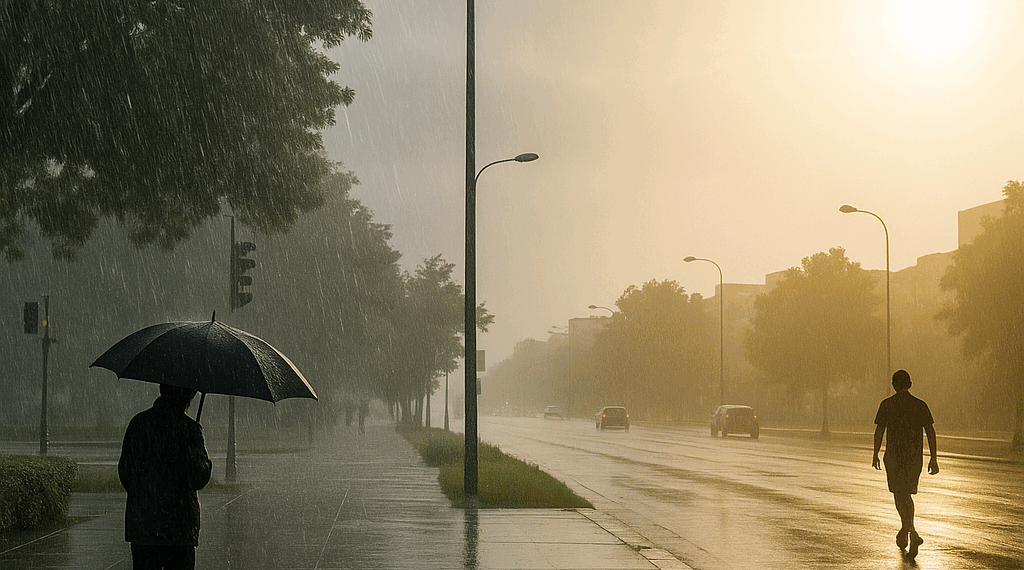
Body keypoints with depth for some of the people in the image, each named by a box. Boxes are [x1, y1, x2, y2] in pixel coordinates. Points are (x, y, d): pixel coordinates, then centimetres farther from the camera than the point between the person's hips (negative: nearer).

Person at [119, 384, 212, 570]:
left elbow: (124, 472, 10)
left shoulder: (137, 422, 5)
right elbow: (199, 478, -12)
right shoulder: (189, 428, -10)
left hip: (140, 523, 4)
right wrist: (207, 464, 9)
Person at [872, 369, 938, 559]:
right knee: (907, 495, 18)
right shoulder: (920, 405, 3)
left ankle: (913, 535, -19)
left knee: (901, 495, -2)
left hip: (894, 456, -3)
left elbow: (879, 431, -3)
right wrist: (933, 458, 0)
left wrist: (875, 455, 8)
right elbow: (930, 431, -1)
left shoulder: (887, 404, -3)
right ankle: (904, 533, 25)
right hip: (915, 457, 3)